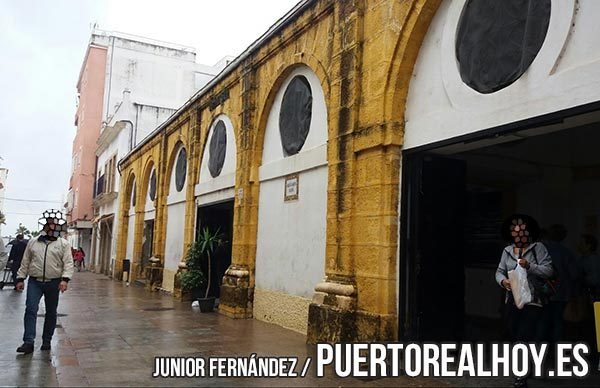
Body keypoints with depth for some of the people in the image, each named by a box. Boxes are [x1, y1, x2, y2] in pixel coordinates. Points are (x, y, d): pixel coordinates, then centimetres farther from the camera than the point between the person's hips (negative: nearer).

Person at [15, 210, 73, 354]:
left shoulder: (64, 244, -1)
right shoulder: (33, 242, 8)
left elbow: (68, 263, -8)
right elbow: (25, 262, 11)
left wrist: (65, 279, -21)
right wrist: (21, 278, 6)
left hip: (53, 283, -1)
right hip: (34, 282, 1)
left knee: (51, 312, 8)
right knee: (30, 310, -9)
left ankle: (46, 341, 21)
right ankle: (28, 342, -7)